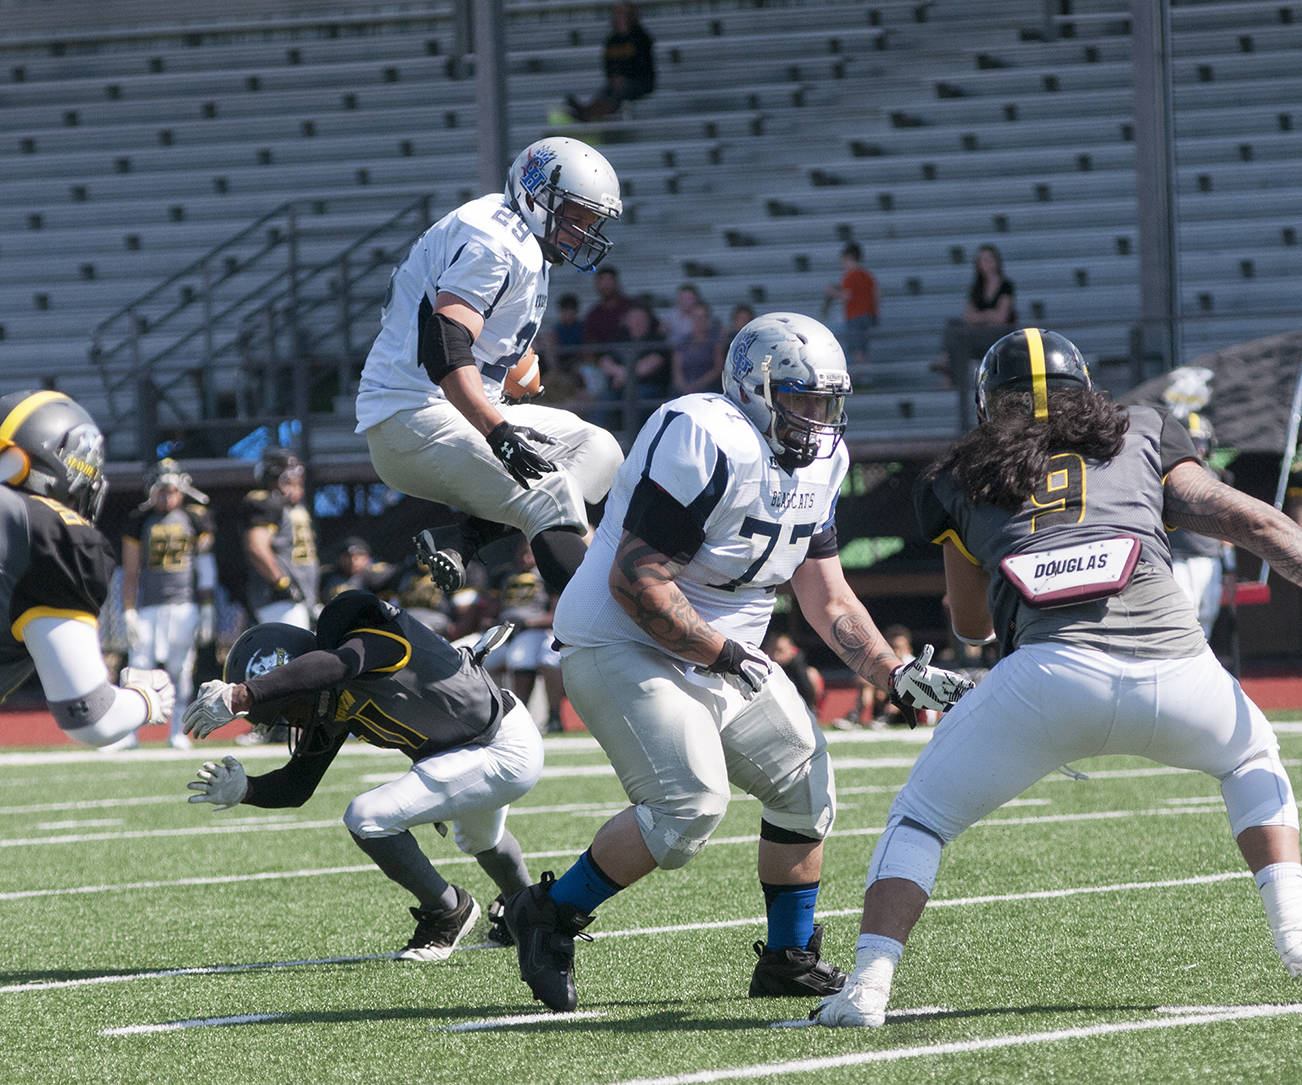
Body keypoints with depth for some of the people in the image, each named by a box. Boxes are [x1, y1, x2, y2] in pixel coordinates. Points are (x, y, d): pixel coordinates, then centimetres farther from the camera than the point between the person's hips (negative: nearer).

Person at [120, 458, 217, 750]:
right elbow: (130, 572, 7)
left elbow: (205, 566, 7)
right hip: (148, 603, 0)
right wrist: (129, 612, 0)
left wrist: (207, 609, 2)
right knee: (139, 666, -6)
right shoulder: (140, 521, 6)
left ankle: (177, 731, 9)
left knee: (181, 668, 0)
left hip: (184, 603, 0)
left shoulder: (195, 519, 6)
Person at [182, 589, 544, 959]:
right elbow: (297, 786, 3)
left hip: (505, 754, -10)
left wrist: (241, 696, -56)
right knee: (479, 840, 39)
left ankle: (447, 911, 3)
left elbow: (334, 666, -51)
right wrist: (243, 790, -16)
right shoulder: (331, 707, -1)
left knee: (368, 819, -17)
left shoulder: (374, 641, -28)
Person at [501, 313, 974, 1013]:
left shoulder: (817, 464, 6)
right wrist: (723, 654, -19)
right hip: (623, 646, -9)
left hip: (722, 653, 9)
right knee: (689, 806, -22)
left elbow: (829, 601, 13)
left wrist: (896, 674, 2)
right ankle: (548, 916, -7)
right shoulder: (708, 444, -24)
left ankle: (789, 958, 20)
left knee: (807, 787, 7)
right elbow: (636, 584, -26)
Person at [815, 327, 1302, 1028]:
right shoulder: (1141, 439, 27)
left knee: (922, 814, 17)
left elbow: (971, 624, 40)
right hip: (1177, 672, 1)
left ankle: (868, 985, -1)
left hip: (1054, 672, -1)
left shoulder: (962, 480, 27)